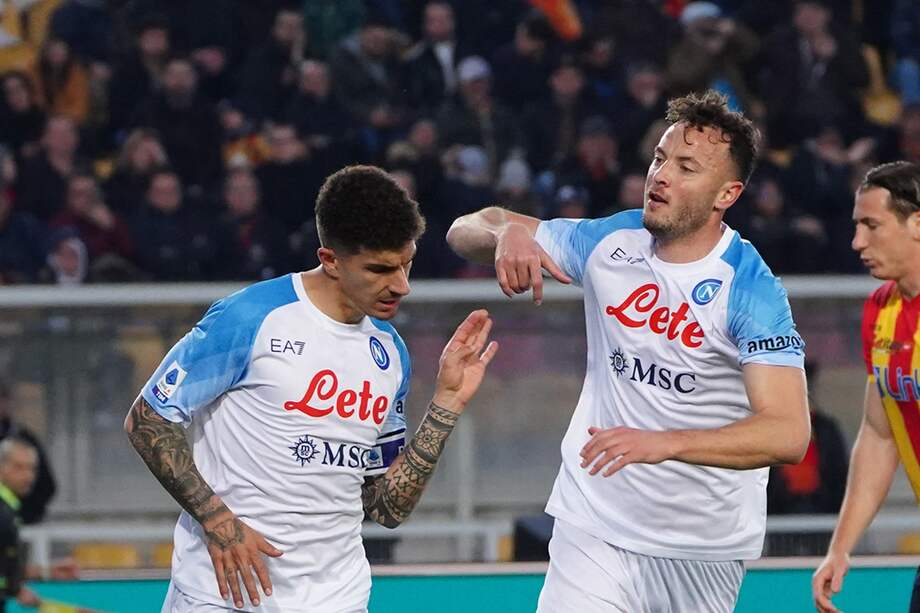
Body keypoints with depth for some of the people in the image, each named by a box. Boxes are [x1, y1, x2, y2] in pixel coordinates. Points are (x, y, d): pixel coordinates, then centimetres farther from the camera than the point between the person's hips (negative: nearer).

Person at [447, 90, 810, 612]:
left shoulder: (753, 290, -16)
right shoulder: (612, 241, -2)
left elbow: (788, 435, -27)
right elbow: (464, 232, 6)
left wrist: (665, 443, -40)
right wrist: (507, 233, -20)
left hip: (706, 548, -2)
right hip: (597, 527, 2)